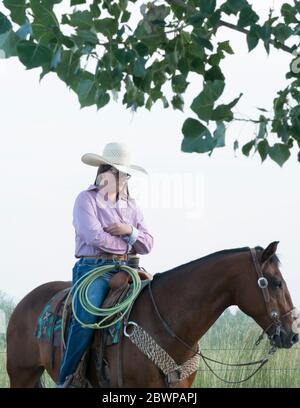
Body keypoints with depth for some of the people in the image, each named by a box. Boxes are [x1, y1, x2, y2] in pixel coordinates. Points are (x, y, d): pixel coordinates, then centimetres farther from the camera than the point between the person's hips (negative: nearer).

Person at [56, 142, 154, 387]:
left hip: (124, 270, 6)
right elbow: (94, 236, -14)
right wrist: (128, 245, 0)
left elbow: (148, 245, 15)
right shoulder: (87, 199, 2)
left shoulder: (131, 206, 20)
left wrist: (130, 231, -7)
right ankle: (64, 379, -21)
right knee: (87, 318, -31)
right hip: (93, 268, -6)